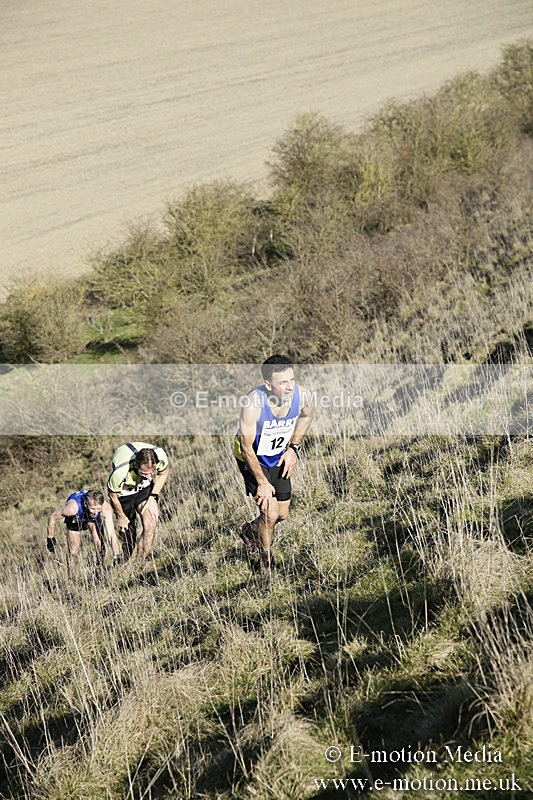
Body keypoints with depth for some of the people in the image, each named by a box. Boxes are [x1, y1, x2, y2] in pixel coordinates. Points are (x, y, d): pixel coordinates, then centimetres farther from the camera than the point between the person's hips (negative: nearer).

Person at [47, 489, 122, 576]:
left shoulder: (106, 508, -41)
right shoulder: (73, 508, -45)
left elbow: (111, 534, -41)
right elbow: (53, 517, -27)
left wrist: (116, 556, -50)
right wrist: (50, 539, -15)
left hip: (94, 519, 1)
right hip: (74, 518, -1)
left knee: (100, 545, -10)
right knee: (73, 551, -3)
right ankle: (71, 577, 14)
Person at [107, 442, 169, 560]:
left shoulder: (160, 456, -31)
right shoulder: (120, 472, -40)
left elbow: (163, 473, -5)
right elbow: (112, 495, -18)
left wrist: (153, 497, -13)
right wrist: (121, 517, -2)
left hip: (145, 489, 2)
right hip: (123, 494, -2)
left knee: (151, 526, -18)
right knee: (128, 533, 4)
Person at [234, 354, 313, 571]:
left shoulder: (302, 396, -24)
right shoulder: (254, 402, -36)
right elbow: (246, 446, -24)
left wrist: (294, 448, -2)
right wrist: (262, 482, -21)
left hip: (279, 457, 5)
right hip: (252, 458, -5)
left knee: (283, 514, 12)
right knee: (270, 513, -11)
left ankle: (250, 531, 44)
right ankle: (265, 562, 16)